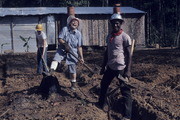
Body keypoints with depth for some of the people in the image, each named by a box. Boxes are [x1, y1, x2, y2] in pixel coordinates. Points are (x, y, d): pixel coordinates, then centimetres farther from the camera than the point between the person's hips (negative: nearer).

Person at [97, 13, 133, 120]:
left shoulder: (125, 37, -11)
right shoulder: (109, 36, 10)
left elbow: (129, 55, -13)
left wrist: (128, 70, -18)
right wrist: (103, 66, 18)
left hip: (121, 68, -8)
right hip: (110, 67, 8)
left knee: (125, 91, -4)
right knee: (103, 85, 21)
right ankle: (101, 105, 43)